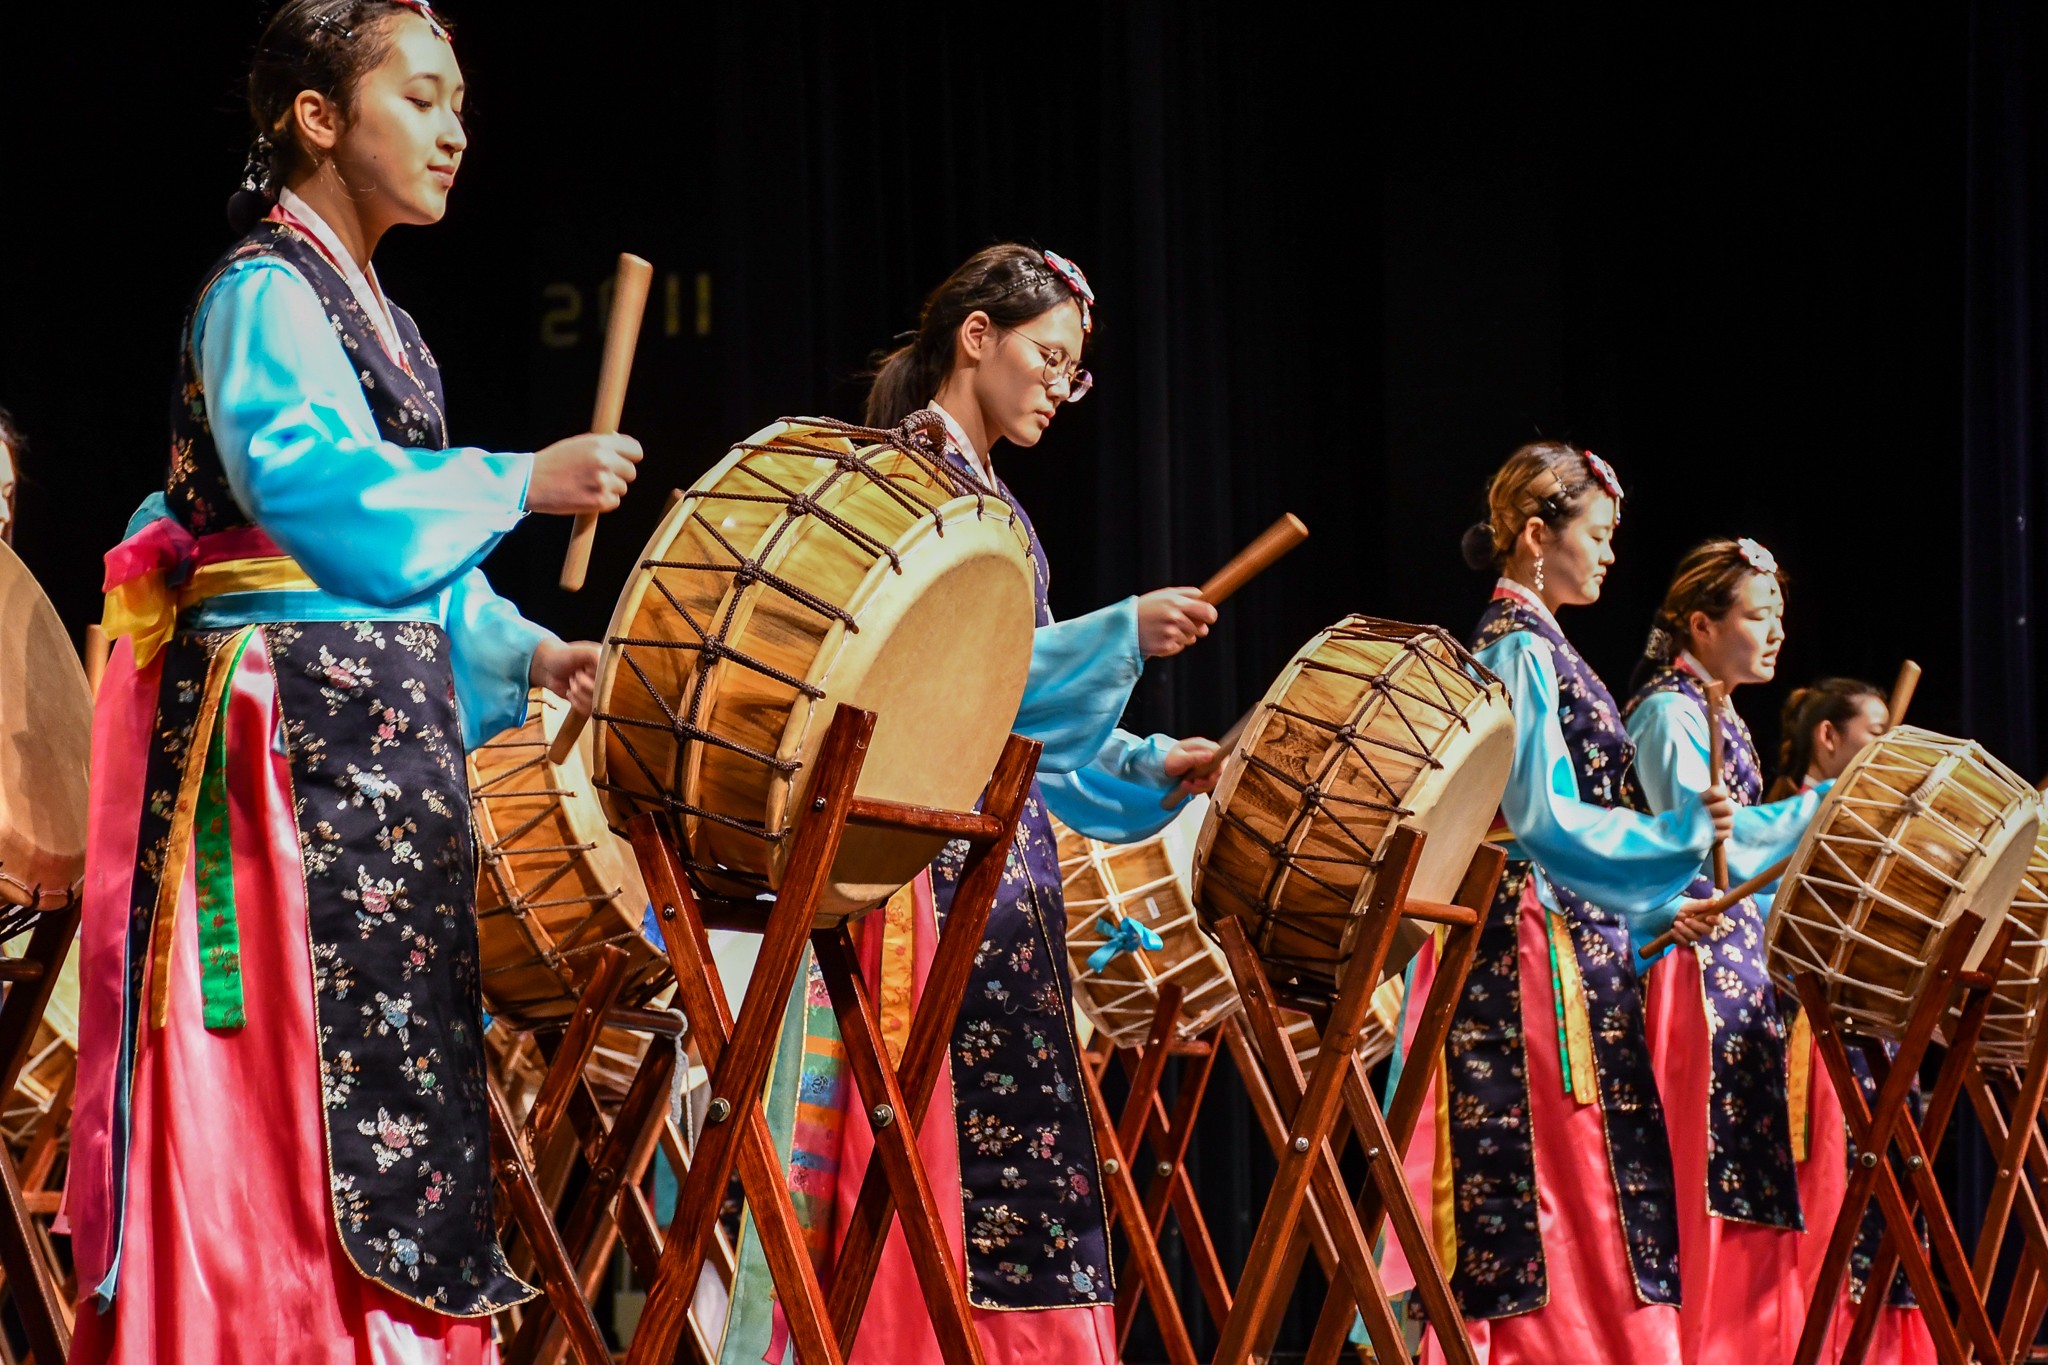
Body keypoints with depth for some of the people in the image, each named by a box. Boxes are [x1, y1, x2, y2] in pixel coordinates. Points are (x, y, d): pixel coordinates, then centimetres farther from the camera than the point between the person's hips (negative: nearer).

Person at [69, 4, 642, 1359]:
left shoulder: (370, 313, 20)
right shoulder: (263, 293, -7)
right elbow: (310, 486, -22)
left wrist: (517, 649, 10)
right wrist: (521, 483, -20)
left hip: (386, 732, 10)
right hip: (289, 728, -10)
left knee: (393, 1036, 7)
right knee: (306, 1062, -12)